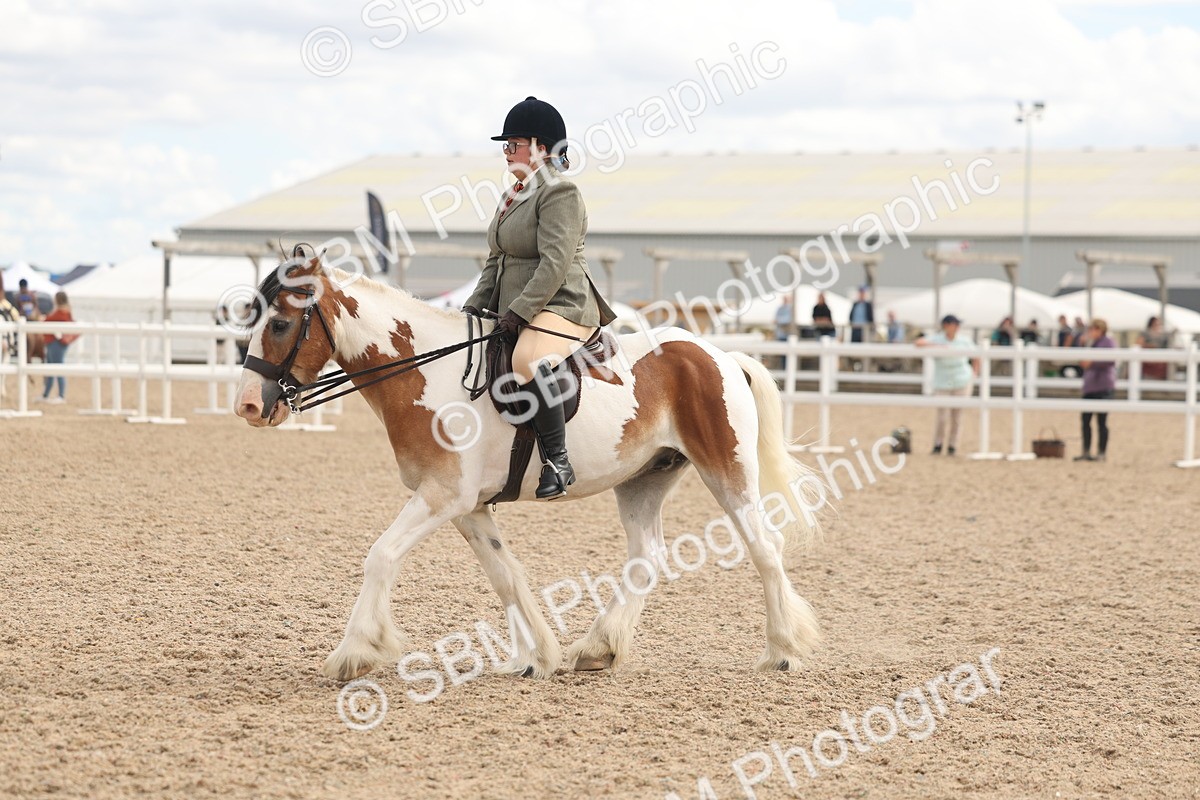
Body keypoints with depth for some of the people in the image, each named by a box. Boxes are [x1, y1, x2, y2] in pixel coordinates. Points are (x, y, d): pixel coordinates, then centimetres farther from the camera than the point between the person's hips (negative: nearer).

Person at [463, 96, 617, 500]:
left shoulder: (560, 193, -11)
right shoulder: (514, 195, 19)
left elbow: (555, 263, -21)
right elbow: (496, 261, 24)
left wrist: (520, 312, -25)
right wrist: (475, 305, 11)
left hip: (561, 307, -11)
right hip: (515, 312, 11)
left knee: (528, 360, -38)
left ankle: (557, 462, -35)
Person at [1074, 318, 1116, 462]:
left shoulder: (1108, 341, -5)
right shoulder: (1091, 343, 19)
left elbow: (1111, 360, -19)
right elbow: (1082, 361, 18)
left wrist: (1091, 362, -23)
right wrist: (1083, 344, 6)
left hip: (1103, 387, -8)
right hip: (1089, 386, 8)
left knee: (1101, 421, -3)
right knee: (1085, 419, 4)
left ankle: (1101, 453, 1)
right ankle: (1086, 452, 9)